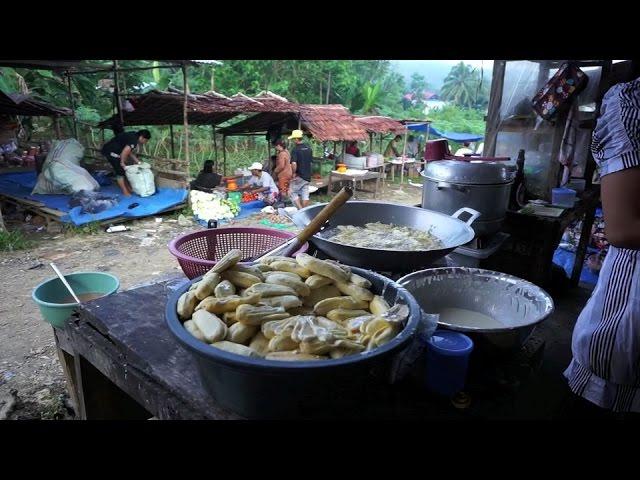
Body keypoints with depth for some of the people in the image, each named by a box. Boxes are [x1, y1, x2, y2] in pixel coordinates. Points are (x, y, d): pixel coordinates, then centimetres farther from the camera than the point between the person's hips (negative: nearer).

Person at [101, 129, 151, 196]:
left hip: (114, 151, 10)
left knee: (124, 170, 14)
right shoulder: (133, 140, -22)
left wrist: (138, 162, 13)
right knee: (120, 171, -5)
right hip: (110, 151, -10)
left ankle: (129, 188, 23)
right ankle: (125, 192, 1)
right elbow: (124, 153, -29)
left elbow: (130, 152, 16)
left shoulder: (133, 137, 8)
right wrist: (122, 163, -14)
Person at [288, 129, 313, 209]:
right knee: (305, 194, 10)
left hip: (299, 176, -7)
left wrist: (294, 173, -12)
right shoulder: (308, 148, 6)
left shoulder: (295, 149, -16)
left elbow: (294, 164, -26)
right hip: (307, 176, 7)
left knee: (292, 192, 6)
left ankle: (300, 209, -3)